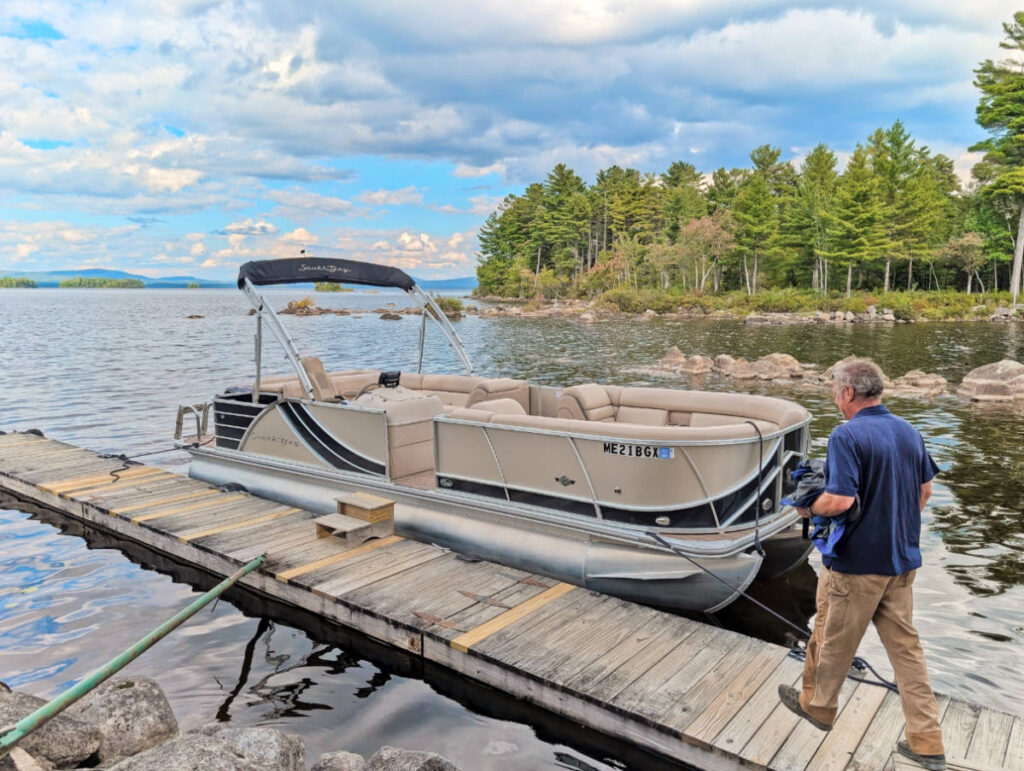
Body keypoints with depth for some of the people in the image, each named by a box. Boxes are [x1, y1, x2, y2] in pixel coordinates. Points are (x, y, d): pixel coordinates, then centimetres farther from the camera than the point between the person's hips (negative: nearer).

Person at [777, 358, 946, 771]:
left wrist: (808, 509, -10)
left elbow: (840, 500, -29)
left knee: (833, 641, 14)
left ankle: (817, 704, 34)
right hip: (902, 560, 7)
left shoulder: (847, 435, -22)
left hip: (855, 563, -7)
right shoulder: (908, 431, 3)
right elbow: (925, 489, 14)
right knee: (905, 646, 16)